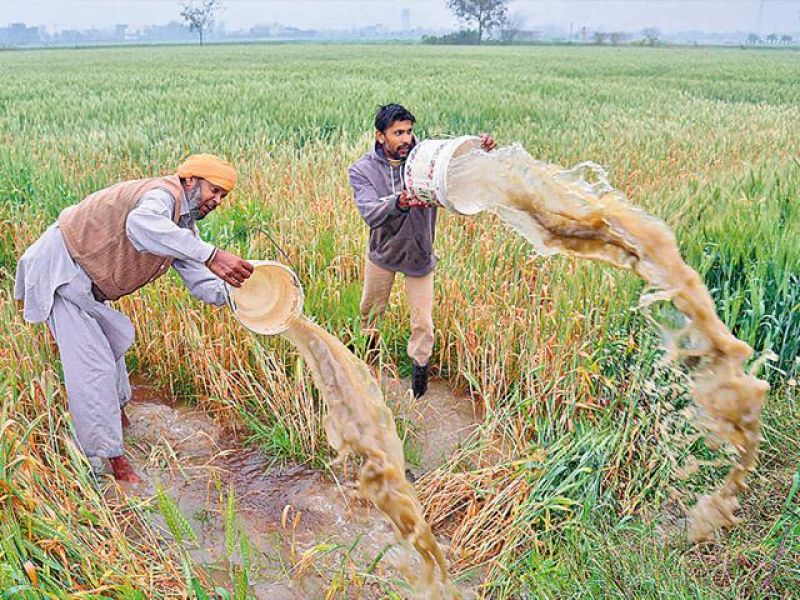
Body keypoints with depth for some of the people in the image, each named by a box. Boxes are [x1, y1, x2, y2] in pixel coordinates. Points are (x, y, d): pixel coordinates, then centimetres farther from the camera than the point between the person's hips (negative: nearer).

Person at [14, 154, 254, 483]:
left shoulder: (184, 227, 4)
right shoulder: (163, 194, -27)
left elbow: (201, 279, -2)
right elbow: (141, 224, -52)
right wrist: (210, 254, -58)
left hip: (85, 283, 11)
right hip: (59, 269, -11)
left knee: (115, 337, 25)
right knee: (92, 363, -12)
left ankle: (115, 410, 48)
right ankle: (110, 456, -5)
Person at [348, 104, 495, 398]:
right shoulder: (362, 170, -18)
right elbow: (370, 214, -33)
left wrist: (480, 150, -41)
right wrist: (399, 204, -54)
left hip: (420, 253, -1)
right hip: (383, 251, 1)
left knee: (423, 321, 5)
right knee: (370, 309, 24)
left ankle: (420, 365, 33)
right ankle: (368, 346, 56)